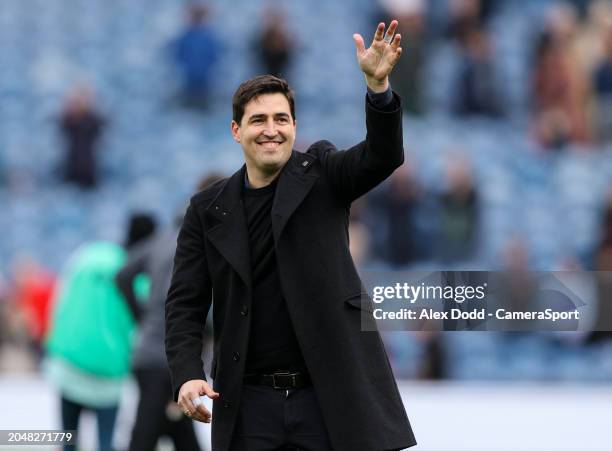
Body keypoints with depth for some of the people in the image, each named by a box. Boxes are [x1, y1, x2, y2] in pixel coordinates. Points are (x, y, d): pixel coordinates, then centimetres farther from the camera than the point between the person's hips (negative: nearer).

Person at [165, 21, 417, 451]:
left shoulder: (319, 174, 4)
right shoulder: (208, 209, 6)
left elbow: (383, 156, -14)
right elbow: (185, 304, 4)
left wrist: (378, 84, -32)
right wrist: (187, 376, -12)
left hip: (331, 396, -1)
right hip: (249, 402, 1)